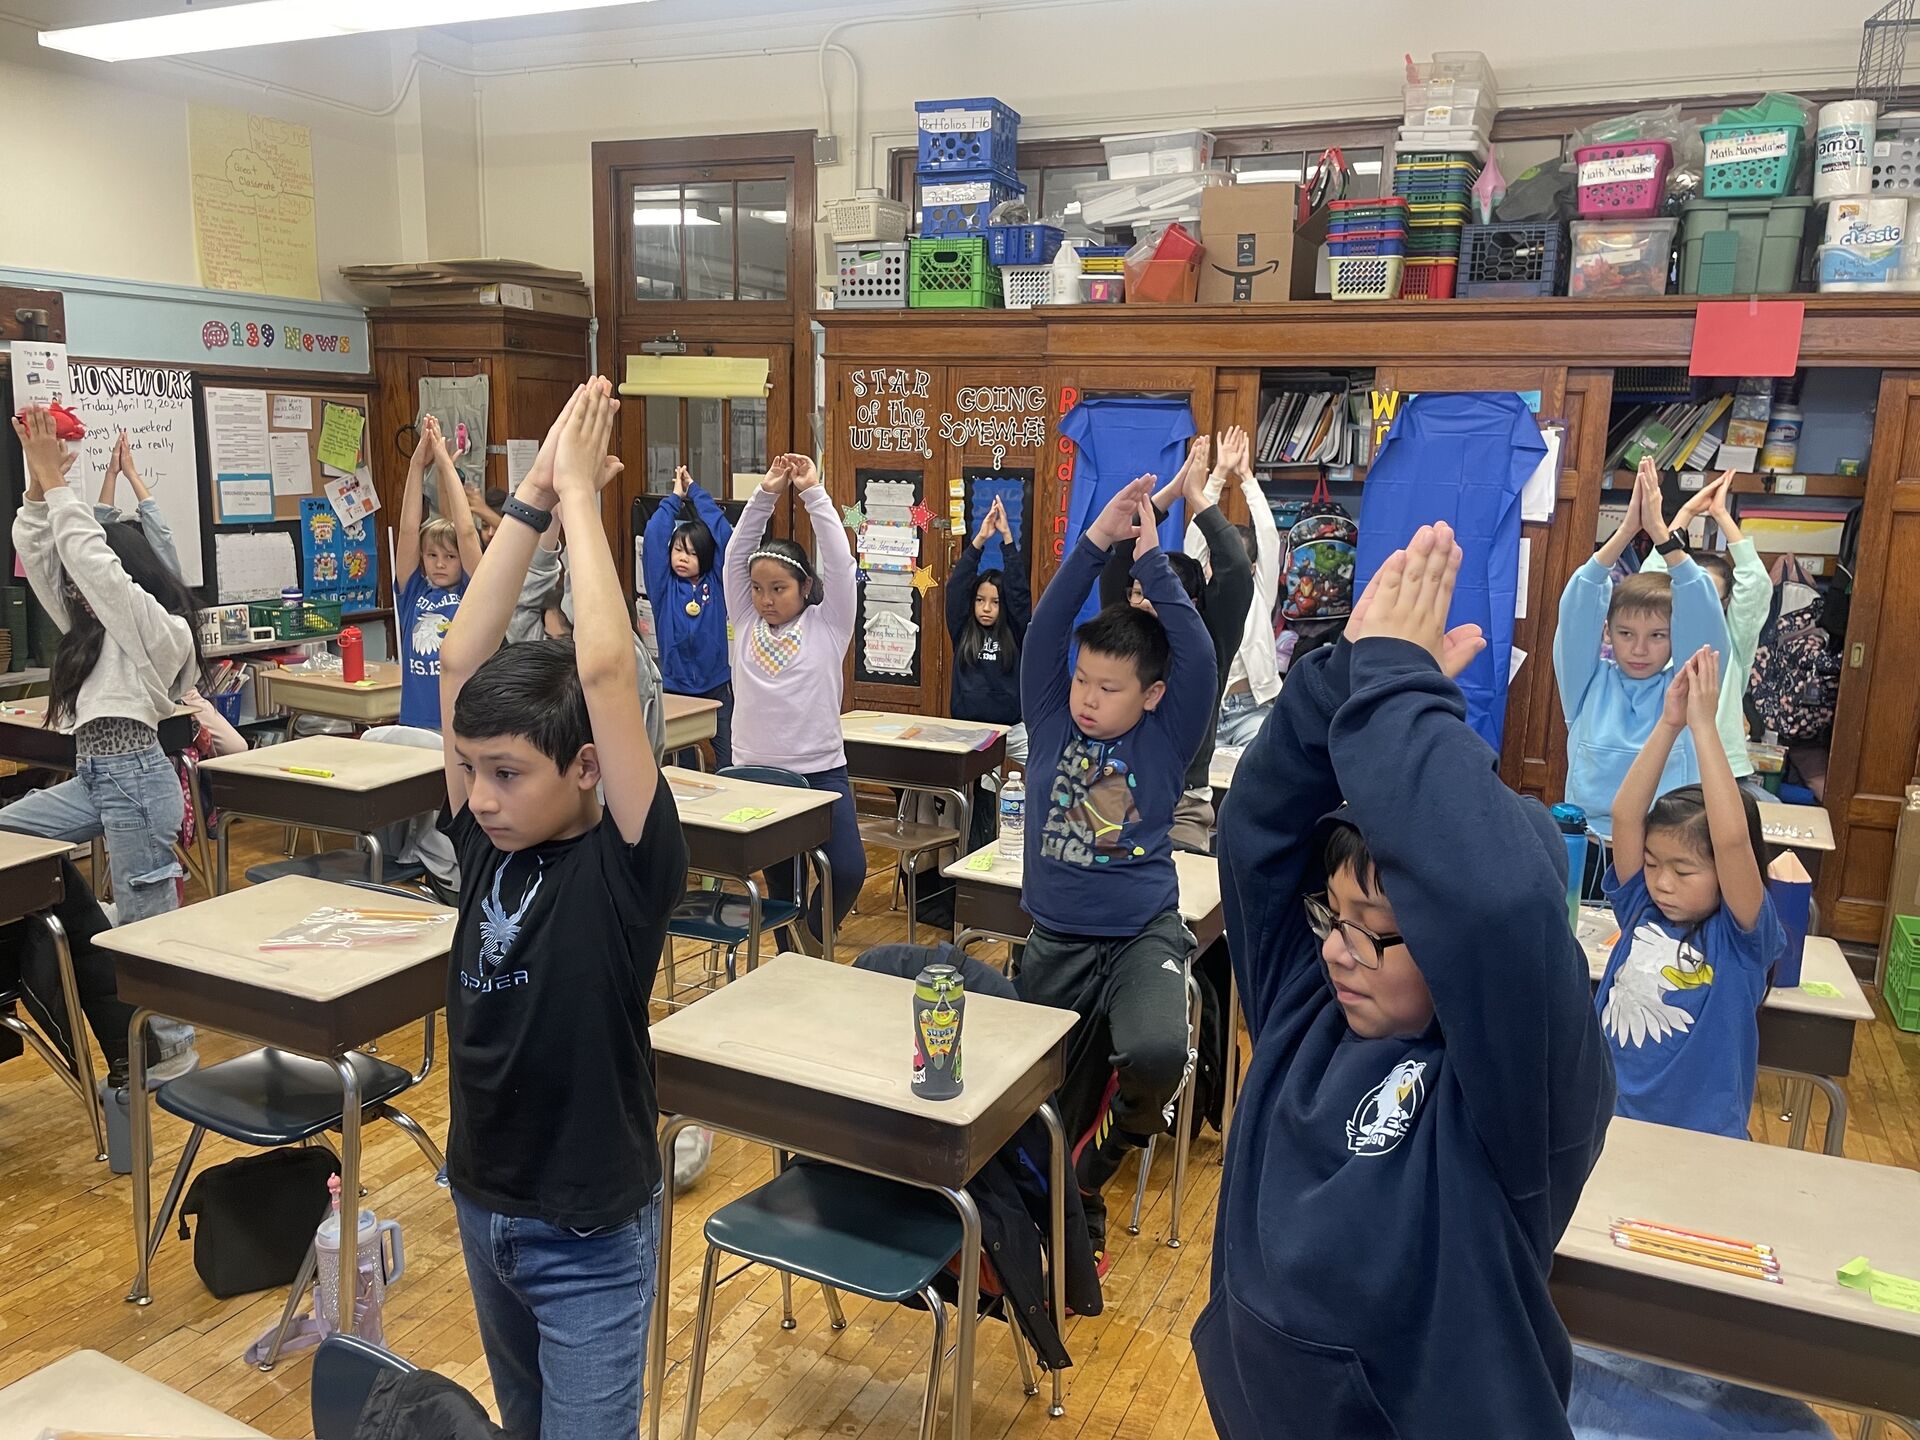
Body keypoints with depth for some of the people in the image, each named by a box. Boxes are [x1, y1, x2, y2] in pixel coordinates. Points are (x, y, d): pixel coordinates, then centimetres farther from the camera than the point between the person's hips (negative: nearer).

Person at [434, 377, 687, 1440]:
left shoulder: (628, 861, -21)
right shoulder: (484, 842, -7)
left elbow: (605, 671, -32)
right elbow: (463, 657, -11)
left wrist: (579, 488, -24)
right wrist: (532, 495, -15)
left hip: (589, 1230, -6)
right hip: (480, 1201, 6)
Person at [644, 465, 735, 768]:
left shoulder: (715, 583, 1)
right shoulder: (664, 585, 1)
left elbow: (725, 534, -4)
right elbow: (654, 537, -7)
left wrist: (695, 491, 3)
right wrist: (675, 497, 3)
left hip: (717, 685, 0)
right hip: (674, 686, 0)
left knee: (730, 762, 0)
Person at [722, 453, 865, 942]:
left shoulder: (827, 626, 0)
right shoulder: (746, 623, 7)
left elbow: (839, 561, -10)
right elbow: (736, 555, 0)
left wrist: (813, 494, -11)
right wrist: (766, 494, -7)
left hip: (821, 772, -2)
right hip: (755, 772, 2)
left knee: (849, 870, -13)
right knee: (781, 883, 9)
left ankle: (809, 940, 12)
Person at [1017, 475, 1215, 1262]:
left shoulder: (1166, 740, -4)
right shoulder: (1051, 725, 0)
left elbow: (1199, 657, -17)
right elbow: (1044, 630, -10)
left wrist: (1151, 560, -15)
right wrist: (1094, 543, -16)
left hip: (1144, 934, -3)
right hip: (1056, 942, 3)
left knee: (1157, 1052, -31)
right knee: (1051, 1100, 10)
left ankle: (1122, 1125, 5)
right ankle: (1078, 1214, 40)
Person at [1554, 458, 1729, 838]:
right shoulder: (1589, 685, 5)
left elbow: (1702, 614, -8)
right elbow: (1578, 606, -5)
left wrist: (1660, 531, -13)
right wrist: (1626, 530, -14)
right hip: (1589, 838, 0)